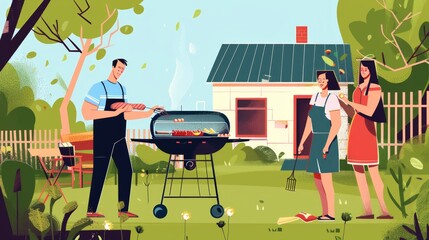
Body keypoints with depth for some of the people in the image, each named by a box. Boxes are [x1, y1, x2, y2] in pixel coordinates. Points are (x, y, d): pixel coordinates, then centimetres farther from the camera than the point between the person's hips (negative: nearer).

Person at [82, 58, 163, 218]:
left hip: (119, 139, 7)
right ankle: (91, 210, 7)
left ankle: (123, 209, 13)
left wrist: (148, 113, 2)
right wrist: (115, 112, -23)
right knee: (99, 174, -3)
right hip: (103, 140, -7)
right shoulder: (98, 88, -11)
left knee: (126, 171, 6)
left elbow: (125, 115, 13)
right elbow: (86, 114, -19)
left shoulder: (122, 89, 12)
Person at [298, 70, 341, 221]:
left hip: (327, 141, -9)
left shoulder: (332, 99, -14)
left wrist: (327, 145, -24)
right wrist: (302, 142, 12)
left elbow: (336, 124, -20)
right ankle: (325, 213, 18)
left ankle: (331, 214, -3)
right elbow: (309, 122, 13)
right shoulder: (315, 97, 9)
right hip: (316, 141, 9)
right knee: (318, 179, 11)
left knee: (326, 179, -8)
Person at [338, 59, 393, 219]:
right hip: (355, 129, 8)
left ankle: (385, 211, -6)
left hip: (366, 129, -8)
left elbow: (369, 111, -17)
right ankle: (368, 211, 9)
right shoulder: (359, 87, 16)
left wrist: (349, 102, -14)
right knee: (358, 171, 5)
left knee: (373, 171, -9)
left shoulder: (375, 88, -6)